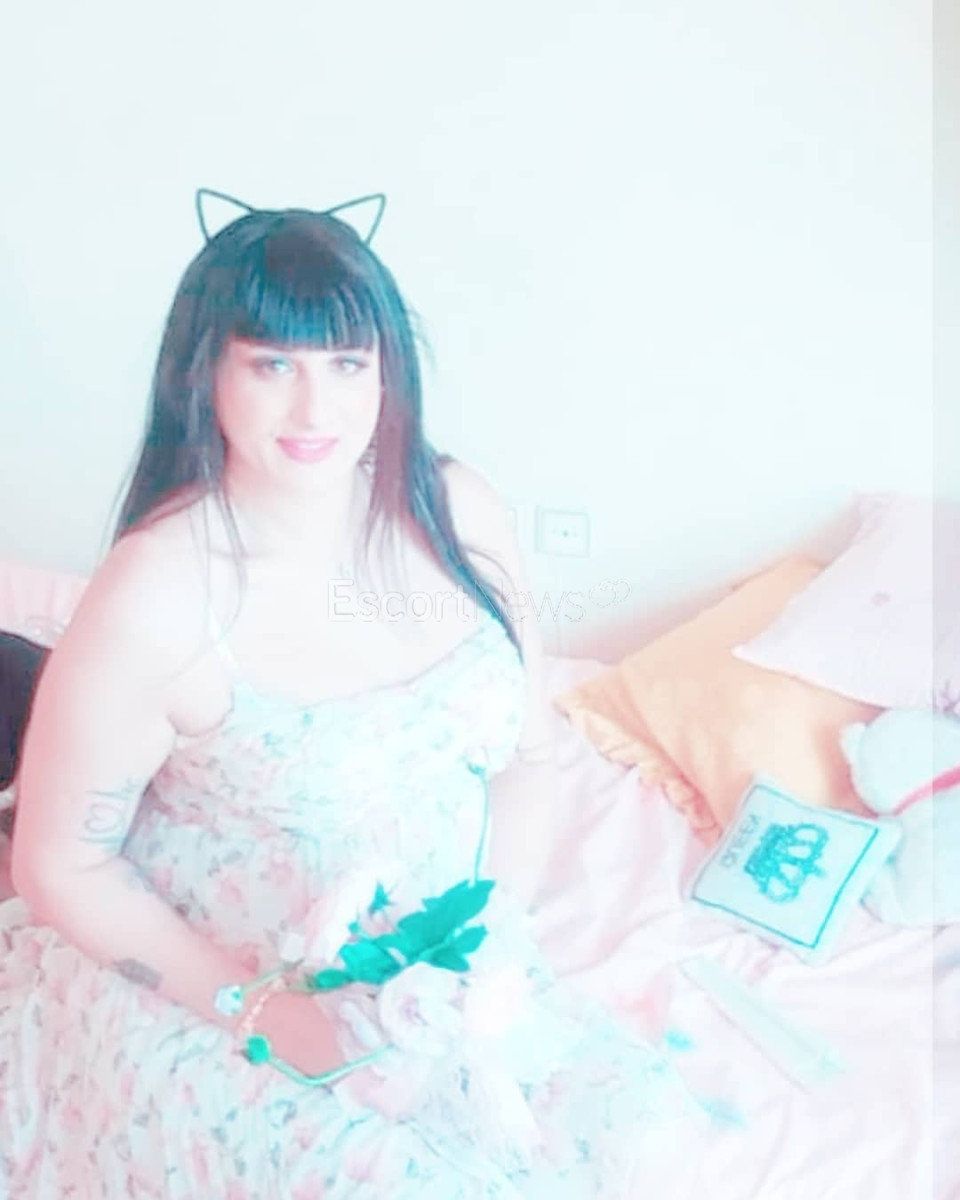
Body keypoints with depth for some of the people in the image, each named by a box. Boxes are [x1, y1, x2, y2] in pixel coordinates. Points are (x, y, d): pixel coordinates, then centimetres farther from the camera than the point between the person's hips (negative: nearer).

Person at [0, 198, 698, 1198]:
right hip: (200, 989, -4)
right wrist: (274, 1017, -18)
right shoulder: (156, 598, -23)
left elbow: (527, 752, 2)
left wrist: (492, 937, -10)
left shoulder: (458, 515, -9)